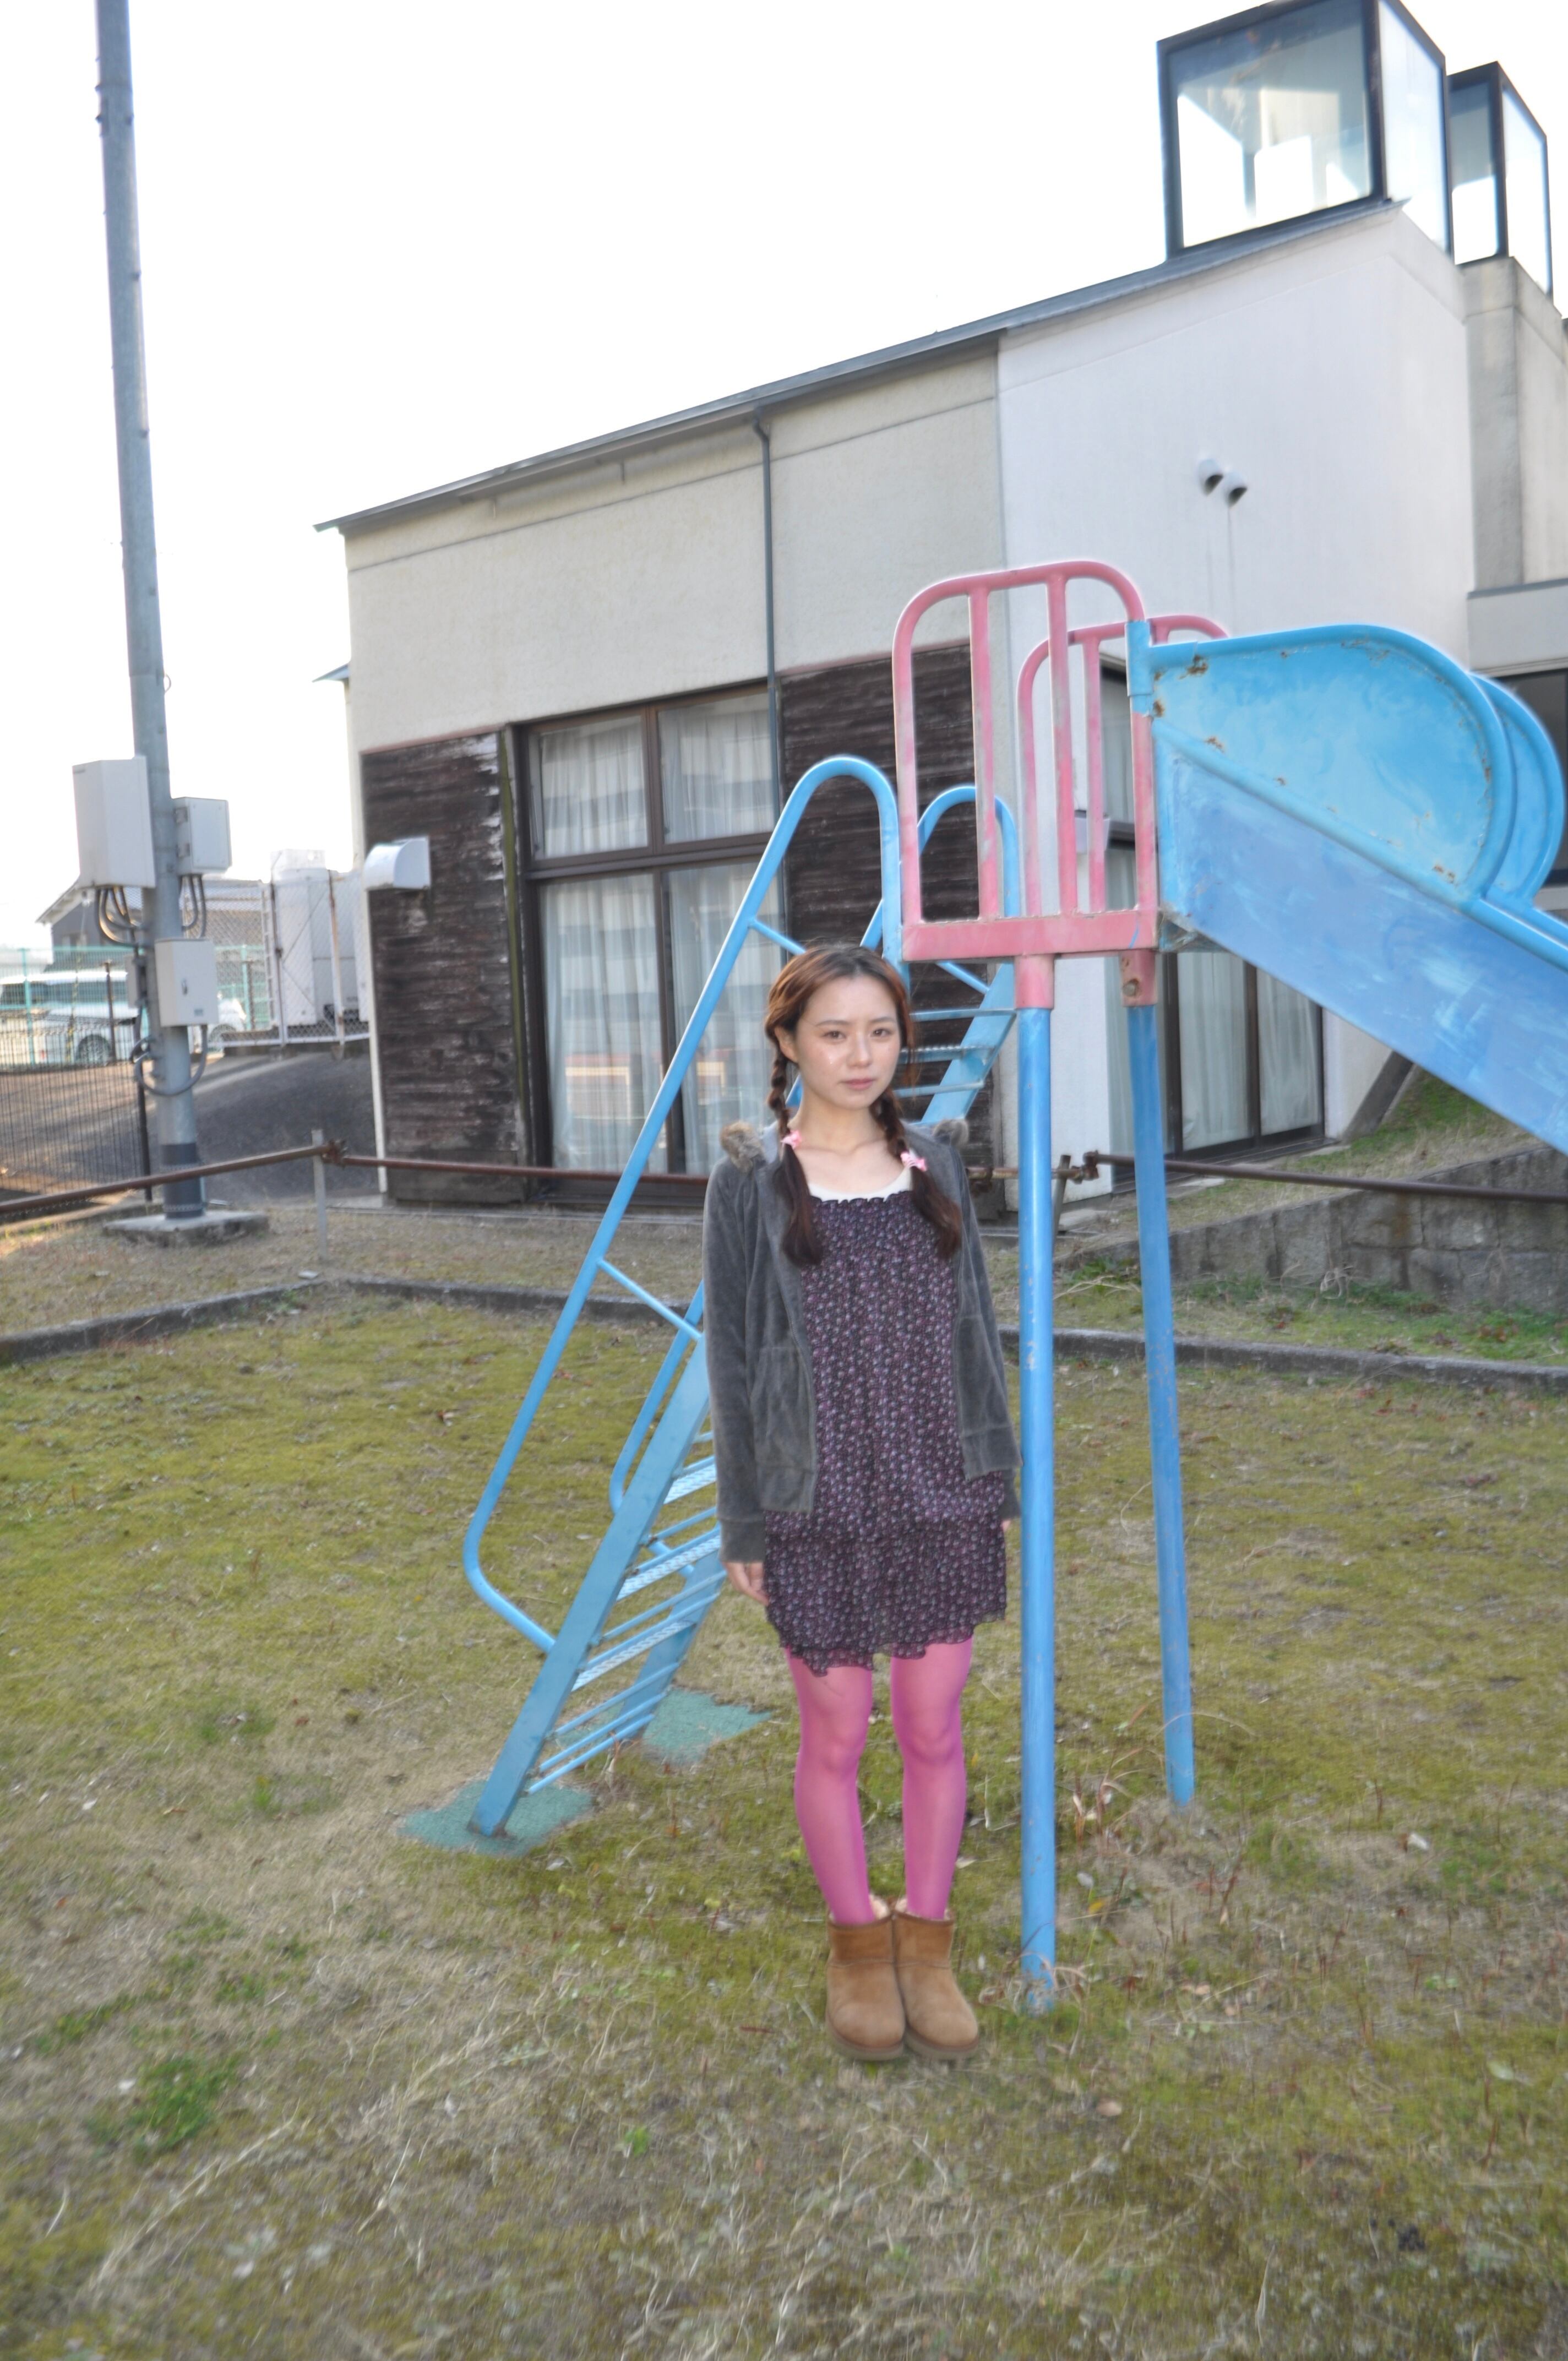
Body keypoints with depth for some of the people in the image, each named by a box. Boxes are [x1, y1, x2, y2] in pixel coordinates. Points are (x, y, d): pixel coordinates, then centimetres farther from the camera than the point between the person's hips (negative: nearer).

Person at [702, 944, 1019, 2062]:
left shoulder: (937, 1164, 5)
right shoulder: (752, 1181, -5)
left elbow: (977, 1329, 9)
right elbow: (733, 1355, -3)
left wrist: (1001, 1479, 8)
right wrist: (744, 1521, -4)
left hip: (942, 1498, 3)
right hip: (818, 1507, -3)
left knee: (936, 1730, 11)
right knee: (836, 1736, 10)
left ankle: (927, 1942, 32)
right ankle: (856, 1944, 33)